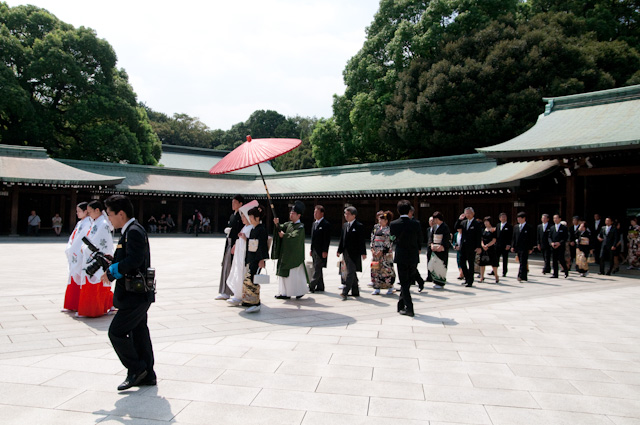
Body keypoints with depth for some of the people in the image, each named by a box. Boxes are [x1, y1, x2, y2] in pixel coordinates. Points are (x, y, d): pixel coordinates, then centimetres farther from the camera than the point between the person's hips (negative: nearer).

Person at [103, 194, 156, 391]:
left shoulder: (134, 231, -17)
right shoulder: (131, 230, 14)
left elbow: (134, 260, -28)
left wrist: (111, 272, -18)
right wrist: (112, 261, 4)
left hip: (136, 295, -10)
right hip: (138, 293, 10)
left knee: (116, 332, -5)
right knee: (138, 333, 14)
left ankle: (136, 369, 7)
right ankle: (147, 375, 23)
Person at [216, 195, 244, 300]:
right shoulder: (232, 215, 16)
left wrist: (236, 245, -19)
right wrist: (227, 230, 5)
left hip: (237, 244, -9)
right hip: (229, 243, 9)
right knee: (226, 267, 9)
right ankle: (225, 293, 16)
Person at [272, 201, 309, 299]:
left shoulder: (300, 226, -8)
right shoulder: (289, 224, 12)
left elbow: (294, 236, -21)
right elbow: (281, 229, -2)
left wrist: (284, 235, -12)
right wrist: (277, 224, -20)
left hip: (294, 254, -7)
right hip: (285, 253, 7)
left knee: (294, 273, -2)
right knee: (284, 273, 7)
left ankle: (300, 291, 14)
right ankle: (285, 292, 12)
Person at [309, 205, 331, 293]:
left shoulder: (326, 224, -10)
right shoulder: (314, 223, 16)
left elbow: (327, 239, -14)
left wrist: (325, 251, -18)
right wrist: (311, 249, 16)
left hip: (321, 251, -9)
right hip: (314, 250, 9)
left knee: (317, 269, -8)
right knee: (317, 269, 11)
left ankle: (311, 286, -9)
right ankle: (320, 287, 18)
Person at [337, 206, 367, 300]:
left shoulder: (359, 226, -8)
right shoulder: (345, 225, 13)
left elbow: (361, 241, -10)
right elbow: (342, 239, 17)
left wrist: (363, 253, -12)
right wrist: (339, 250, 13)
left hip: (354, 253, -7)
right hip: (346, 252, 7)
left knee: (350, 272, -10)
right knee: (352, 273, 14)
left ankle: (345, 292, -13)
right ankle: (355, 292, 24)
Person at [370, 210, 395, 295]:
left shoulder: (389, 229, -6)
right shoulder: (376, 227, 12)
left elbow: (389, 242, -11)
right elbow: (372, 238, 13)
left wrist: (382, 251, -15)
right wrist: (372, 249, 2)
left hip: (385, 252, -6)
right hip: (375, 252, 6)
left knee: (386, 269, -4)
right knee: (375, 269, 3)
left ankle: (390, 288, 8)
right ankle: (377, 288, 9)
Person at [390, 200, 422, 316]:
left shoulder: (393, 224, -8)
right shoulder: (416, 223, -8)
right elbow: (420, 240, 3)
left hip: (401, 256, -1)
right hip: (413, 257, 1)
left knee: (404, 283, 5)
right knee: (408, 282, 16)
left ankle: (409, 308, 0)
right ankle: (401, 305, 25)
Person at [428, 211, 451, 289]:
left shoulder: (445, 227, -9)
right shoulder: (435, 227, 12)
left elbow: (446, 239, -13)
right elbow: (431, 237, 14)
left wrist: (441, 247, -20)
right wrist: (432, 244, -2)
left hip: (442, 249, -7)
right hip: (434, 248, 7)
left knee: (440, 266, -3)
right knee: (432, 266, 5)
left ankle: (441, 283, 8)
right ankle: (436, 282, 17)